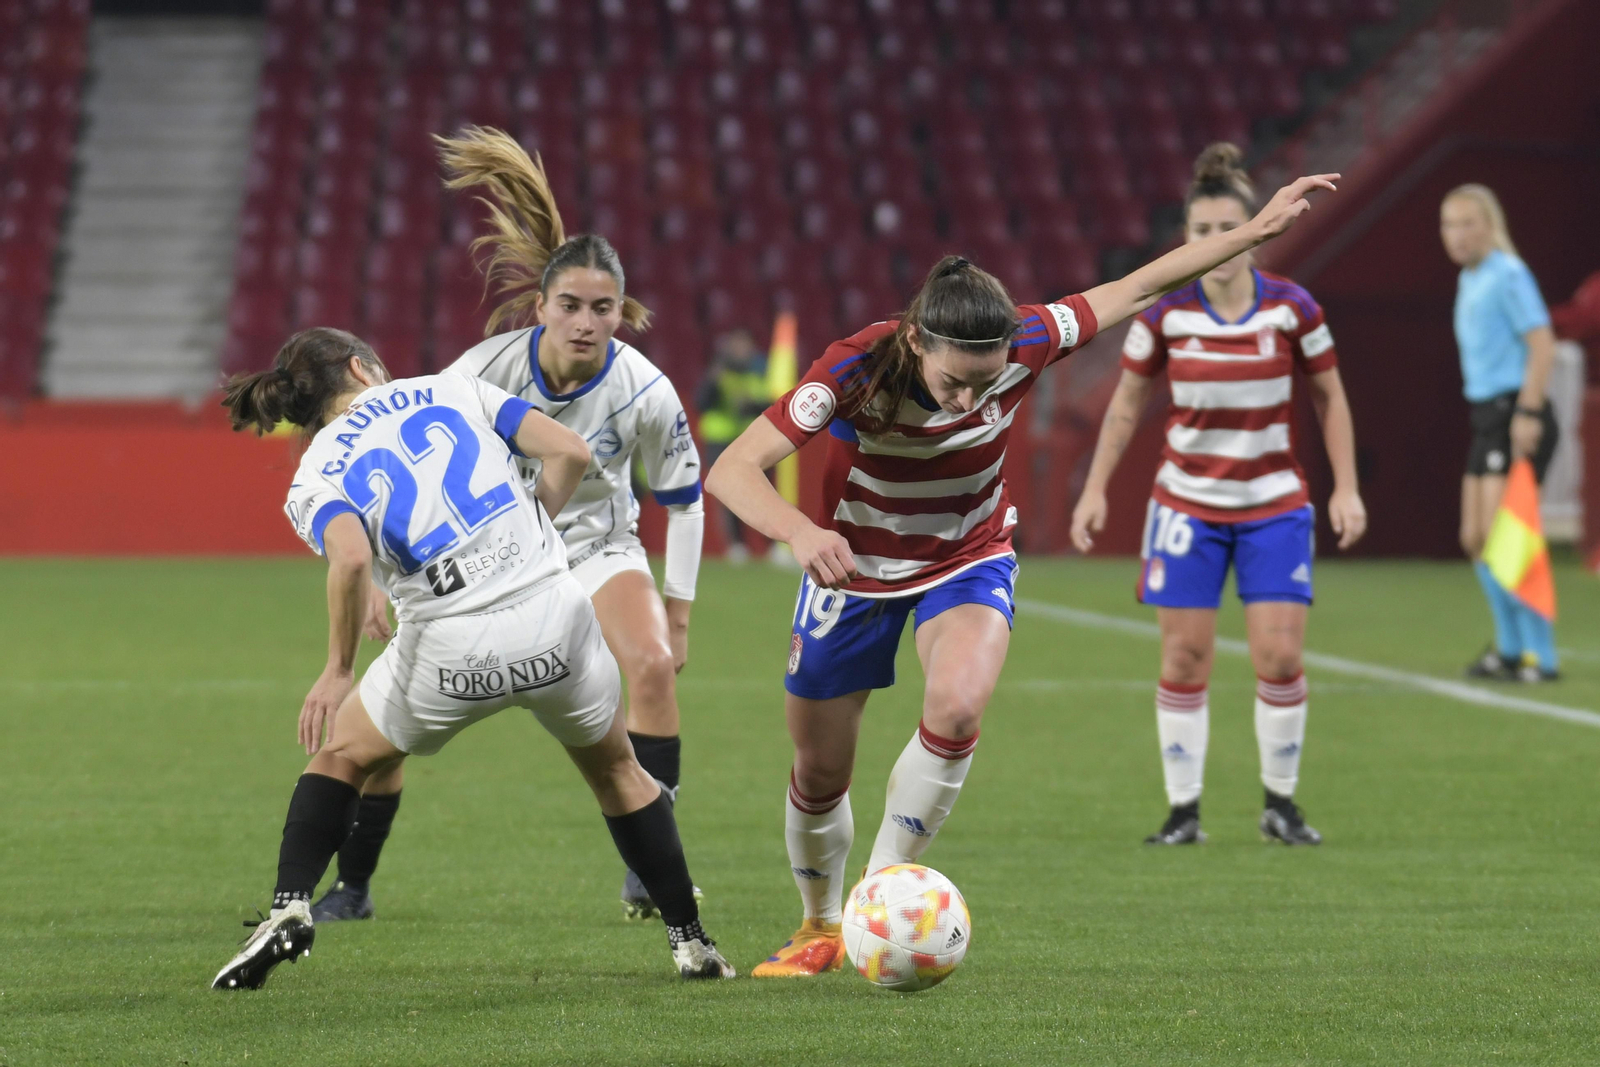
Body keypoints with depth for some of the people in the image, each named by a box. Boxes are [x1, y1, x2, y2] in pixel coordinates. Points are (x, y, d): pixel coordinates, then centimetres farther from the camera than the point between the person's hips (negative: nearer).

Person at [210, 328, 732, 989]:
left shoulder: (314, 481, 6)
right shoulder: (450, 389, 12)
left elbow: (352, 559, -17)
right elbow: (569, 452, 2)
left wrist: (338, 671, -7)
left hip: (451, 650, -1)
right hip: (554, 614, 1)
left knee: (342, 756, 24)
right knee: (617, 771, 26)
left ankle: (290, 910, 8)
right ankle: (690, 942, 26)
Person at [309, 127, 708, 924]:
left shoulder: (645, 393, -21)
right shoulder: (487, 369, -24)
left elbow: (683, 496, -4)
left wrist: (678, 611, -2)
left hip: (596, 545, 0)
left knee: (652, 664, -28)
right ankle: (351, 886, 10)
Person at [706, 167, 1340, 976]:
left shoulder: (1022, 347, -26)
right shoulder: (857, 370, -33)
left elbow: (1137, 289, -12)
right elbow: (732, 471, -38)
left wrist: (1258, 229, -9)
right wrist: (800, 533, -56)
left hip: (968, 561, 1)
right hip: (854, 569, -1)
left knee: (958, 705, -30)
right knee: (819, 773, 8)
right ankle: (821, 927, 38)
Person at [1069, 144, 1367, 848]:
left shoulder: (1292, 308, -8)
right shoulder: (1164, 313, -7)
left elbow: (1330, 399, 4)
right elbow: (1126, 404, 6)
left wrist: (1347, 489, -1)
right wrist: (1095, 489, 2)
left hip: (1274, 505, 0)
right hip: (1188, 503, 0)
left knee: (1279, 657, -7)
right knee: (1184, 659, -2)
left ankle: (1280, 803, 11)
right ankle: (1183, 810, 9)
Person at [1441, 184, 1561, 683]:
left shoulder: (1508, 275, -11)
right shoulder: (1469, 281, 16)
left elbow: (1542, 345, -18)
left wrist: (1528, 413, -22)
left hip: (1516, 416, -9)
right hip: (1487, 416, 9)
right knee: (1475, 540, 11)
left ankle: (1539, 655, -9)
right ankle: (1511, 647, 21)